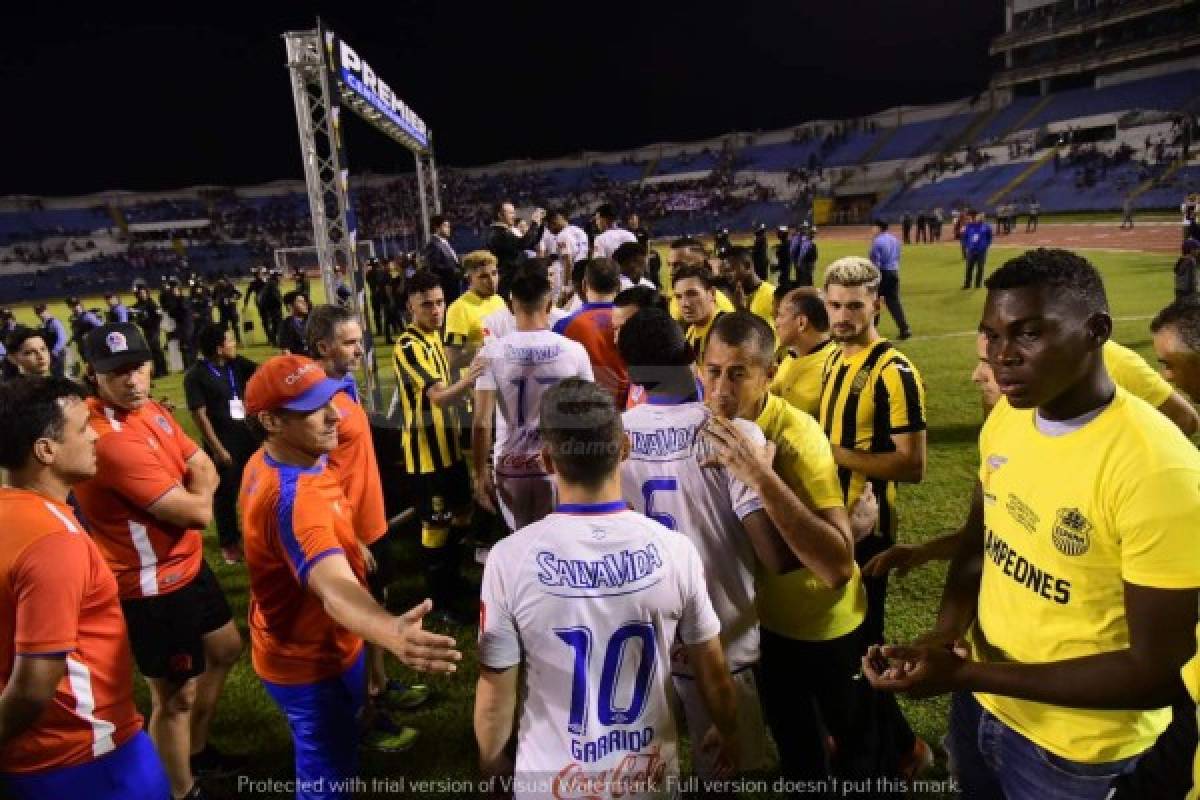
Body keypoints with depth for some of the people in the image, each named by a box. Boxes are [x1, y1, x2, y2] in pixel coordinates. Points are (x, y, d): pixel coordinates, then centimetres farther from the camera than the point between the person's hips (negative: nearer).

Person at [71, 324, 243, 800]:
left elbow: (204, 469, 5)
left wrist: (188, 493, -16)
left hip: (187, 564, 10)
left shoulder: (150, 410, 1)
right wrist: (194, 495, -6)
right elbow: (198, 513, -28)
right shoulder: (111, 439, -30)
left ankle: (196, 750, 47)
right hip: (153, 586, -10)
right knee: (175, 695, 7)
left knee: (225, 649, 26)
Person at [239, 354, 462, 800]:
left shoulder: (272, 459, -6)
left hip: (316, 643, 9)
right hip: (308, 660, -9)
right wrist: (394, 634, -74)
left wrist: (351, 546, 29)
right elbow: (335, 589, -56)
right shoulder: (291, 496, -39)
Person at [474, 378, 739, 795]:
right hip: (648, 775, 1)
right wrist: (728, 732, 15)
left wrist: (492, 761, 8)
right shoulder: (675, 550, -18)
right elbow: (713, 673, -5)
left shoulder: (510, 558, -22)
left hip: (551, 779, 0)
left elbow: (496, 692, -11)